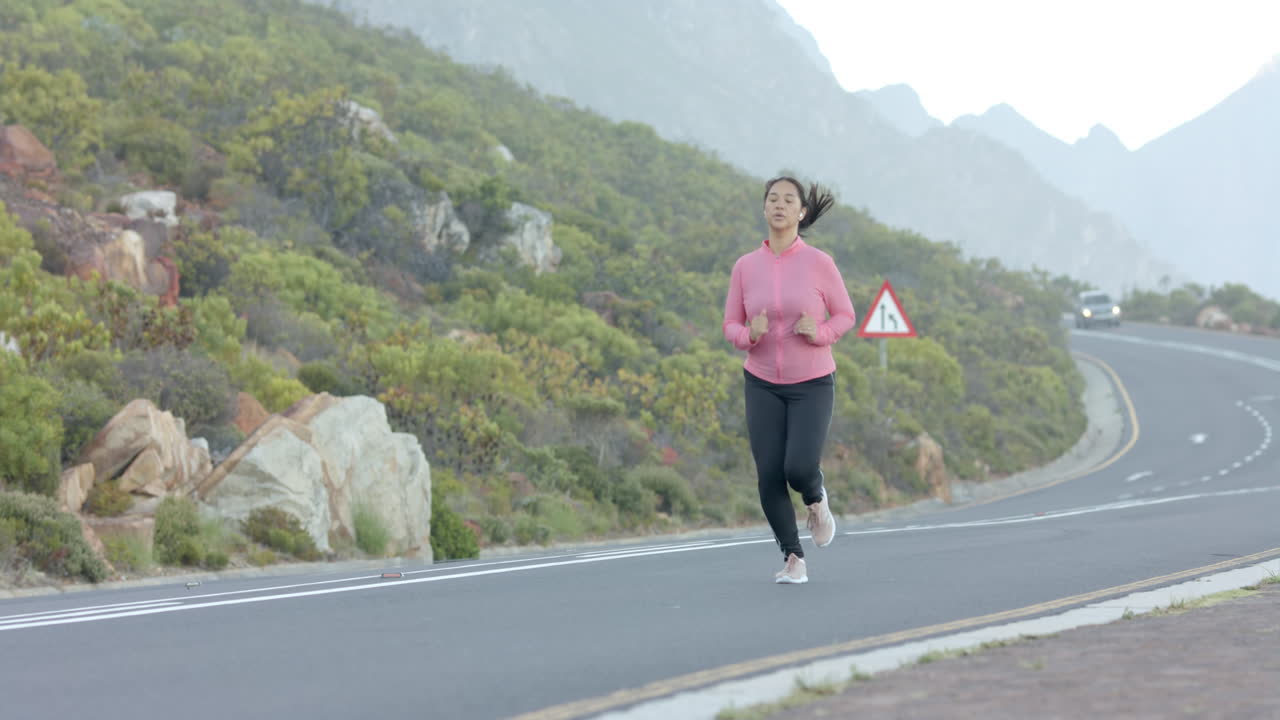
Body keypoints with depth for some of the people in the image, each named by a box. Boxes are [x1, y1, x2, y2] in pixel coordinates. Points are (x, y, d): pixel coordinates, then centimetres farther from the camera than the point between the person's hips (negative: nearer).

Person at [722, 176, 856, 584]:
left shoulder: (819, 262, -9)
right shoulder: (745, 267, -3)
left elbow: (844, 316, 2)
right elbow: (732, 329, 4)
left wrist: (819, 333, -20)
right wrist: (751, 335, -20)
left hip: (812, 383, -2)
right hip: (763, 384, 2)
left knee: (800, 469, -19)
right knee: (769, 475, -8)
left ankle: (816, 499, 19)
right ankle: (794, 560, 10)